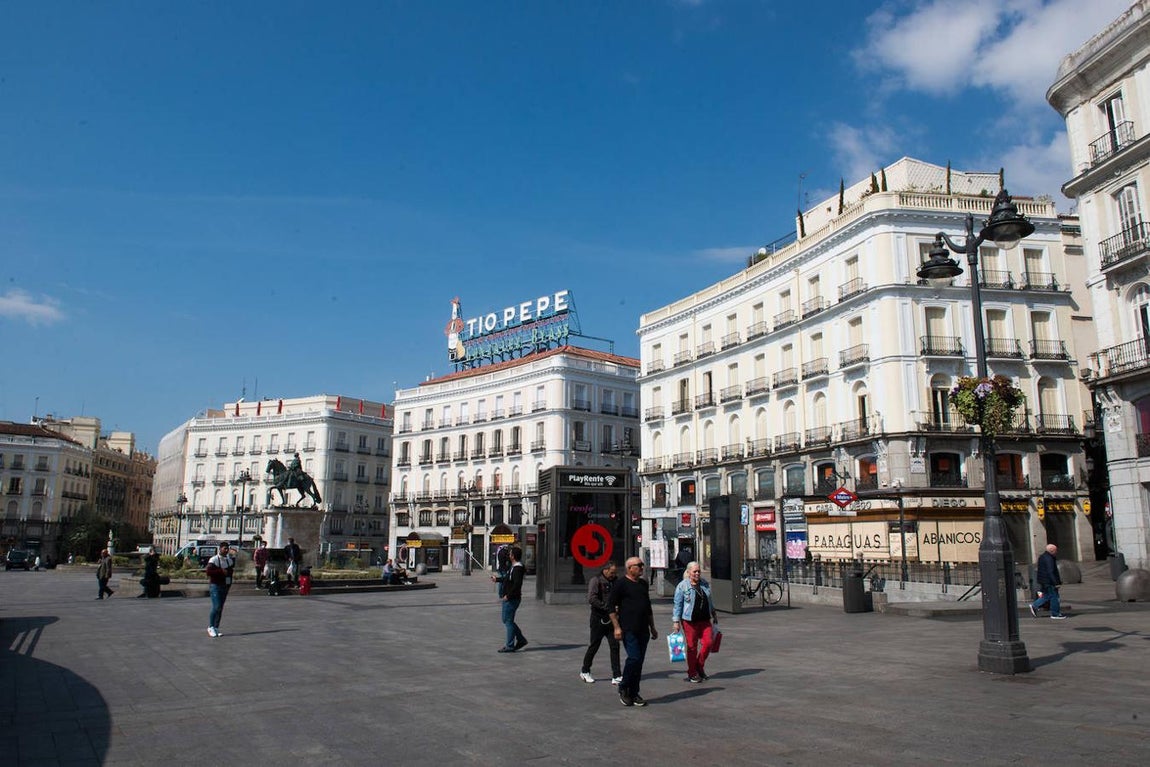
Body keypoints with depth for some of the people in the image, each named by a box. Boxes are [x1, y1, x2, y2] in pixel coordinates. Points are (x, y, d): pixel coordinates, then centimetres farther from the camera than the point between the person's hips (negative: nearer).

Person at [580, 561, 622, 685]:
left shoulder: (615, 582, 13)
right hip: (598, 619, -5)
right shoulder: (596, 581, -7)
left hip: (611, 619, 5)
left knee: (615, 646, -1)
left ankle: (616, 676, 2)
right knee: (594, 646, 5)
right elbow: (591, 599, -17)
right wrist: (606, 606, -22)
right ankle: (585, 672, 23)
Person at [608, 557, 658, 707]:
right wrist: (617, 627, -13)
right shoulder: (621, 584, -4)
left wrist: (652, 627, 24)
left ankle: (634, 693, 16)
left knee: (639, 661, 6)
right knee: (634, 658, -15)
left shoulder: (644, 584, 17)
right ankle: (623, 689, 4)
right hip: (628, 630, -7)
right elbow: (611, 607, -6)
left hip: (643, 630, 7)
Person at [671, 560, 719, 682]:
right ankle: (692, 673, 15)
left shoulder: (705, 583, 9)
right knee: (692, 646, 1)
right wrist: (676, 621, -11)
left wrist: (713, 613, 25)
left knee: (708, 642, -4)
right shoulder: (682, 586, -7)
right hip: (689, 621, -5)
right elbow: (677, 605, -7)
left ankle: (699, 666, 19)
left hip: (705, 620, 5)